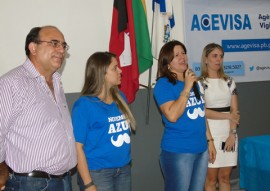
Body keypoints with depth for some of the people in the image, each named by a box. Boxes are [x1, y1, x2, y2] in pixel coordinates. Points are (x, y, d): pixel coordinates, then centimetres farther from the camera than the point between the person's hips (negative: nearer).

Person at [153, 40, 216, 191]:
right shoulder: (163, 84, -11)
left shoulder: (193, 82, 11)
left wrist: (209, 140, 16)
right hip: (178, 152, -7)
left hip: (201, 149, 7)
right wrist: (186, 88, -22)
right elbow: (172, 116, -24)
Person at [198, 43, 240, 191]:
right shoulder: (199, 83, -3)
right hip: (210, 136, -4)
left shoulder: (229, 81, 10)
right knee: (211, 178, 1)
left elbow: (234, 111, 4)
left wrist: (232, 134, -7)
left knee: (225, 177, 9)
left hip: (229, 135, 4)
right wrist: (228, 116, -11)